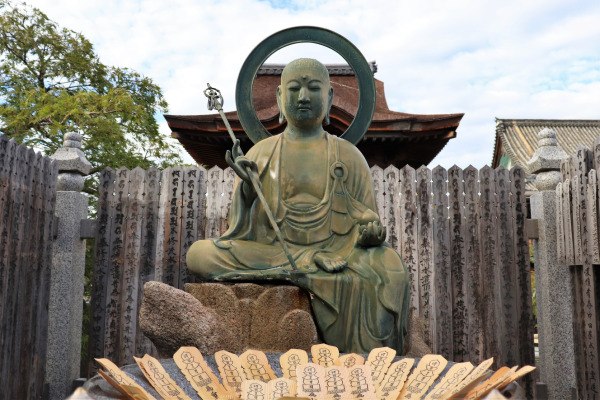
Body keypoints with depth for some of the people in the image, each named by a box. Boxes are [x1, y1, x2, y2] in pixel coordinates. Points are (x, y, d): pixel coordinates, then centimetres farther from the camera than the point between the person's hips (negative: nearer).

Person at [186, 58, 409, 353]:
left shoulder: (347, 156, 10)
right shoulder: (261, 154, 11)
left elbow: (366, 220, 10)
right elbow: (242, 226, 8)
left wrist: (371, 232, -14)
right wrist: (247, 185, -12)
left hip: (333, 252, 0)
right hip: (273, 251, 1)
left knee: (388, 271, -31)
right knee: (199, 255, -22)